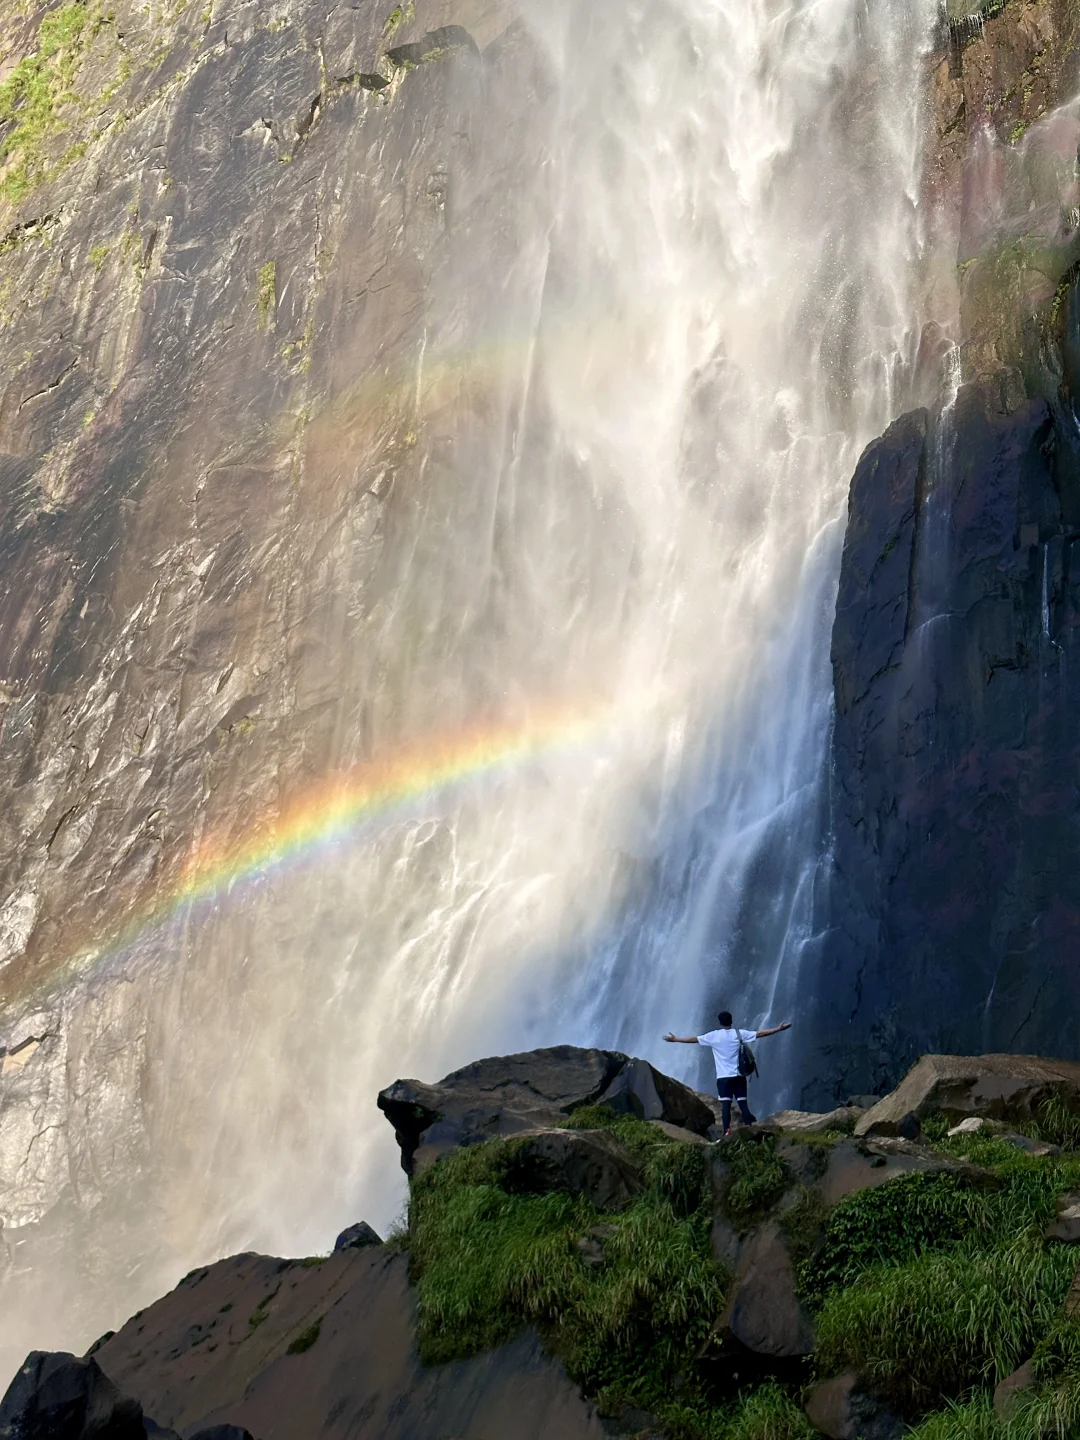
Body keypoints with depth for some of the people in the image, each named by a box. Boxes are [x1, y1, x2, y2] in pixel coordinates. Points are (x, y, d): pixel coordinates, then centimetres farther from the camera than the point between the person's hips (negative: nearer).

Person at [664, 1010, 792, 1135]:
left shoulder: (714, 1036, -1)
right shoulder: (739, 1034, 2)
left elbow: (694, 1039, 3)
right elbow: (759, 1033, 5)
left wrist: (675, 1039, 13)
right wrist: (778, 1029, 12)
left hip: (724, 1076, -2)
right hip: (739, 1075, 2)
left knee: (725, 1104, -4)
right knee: (743, 1103, 3)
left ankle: (727, 1132, -14)